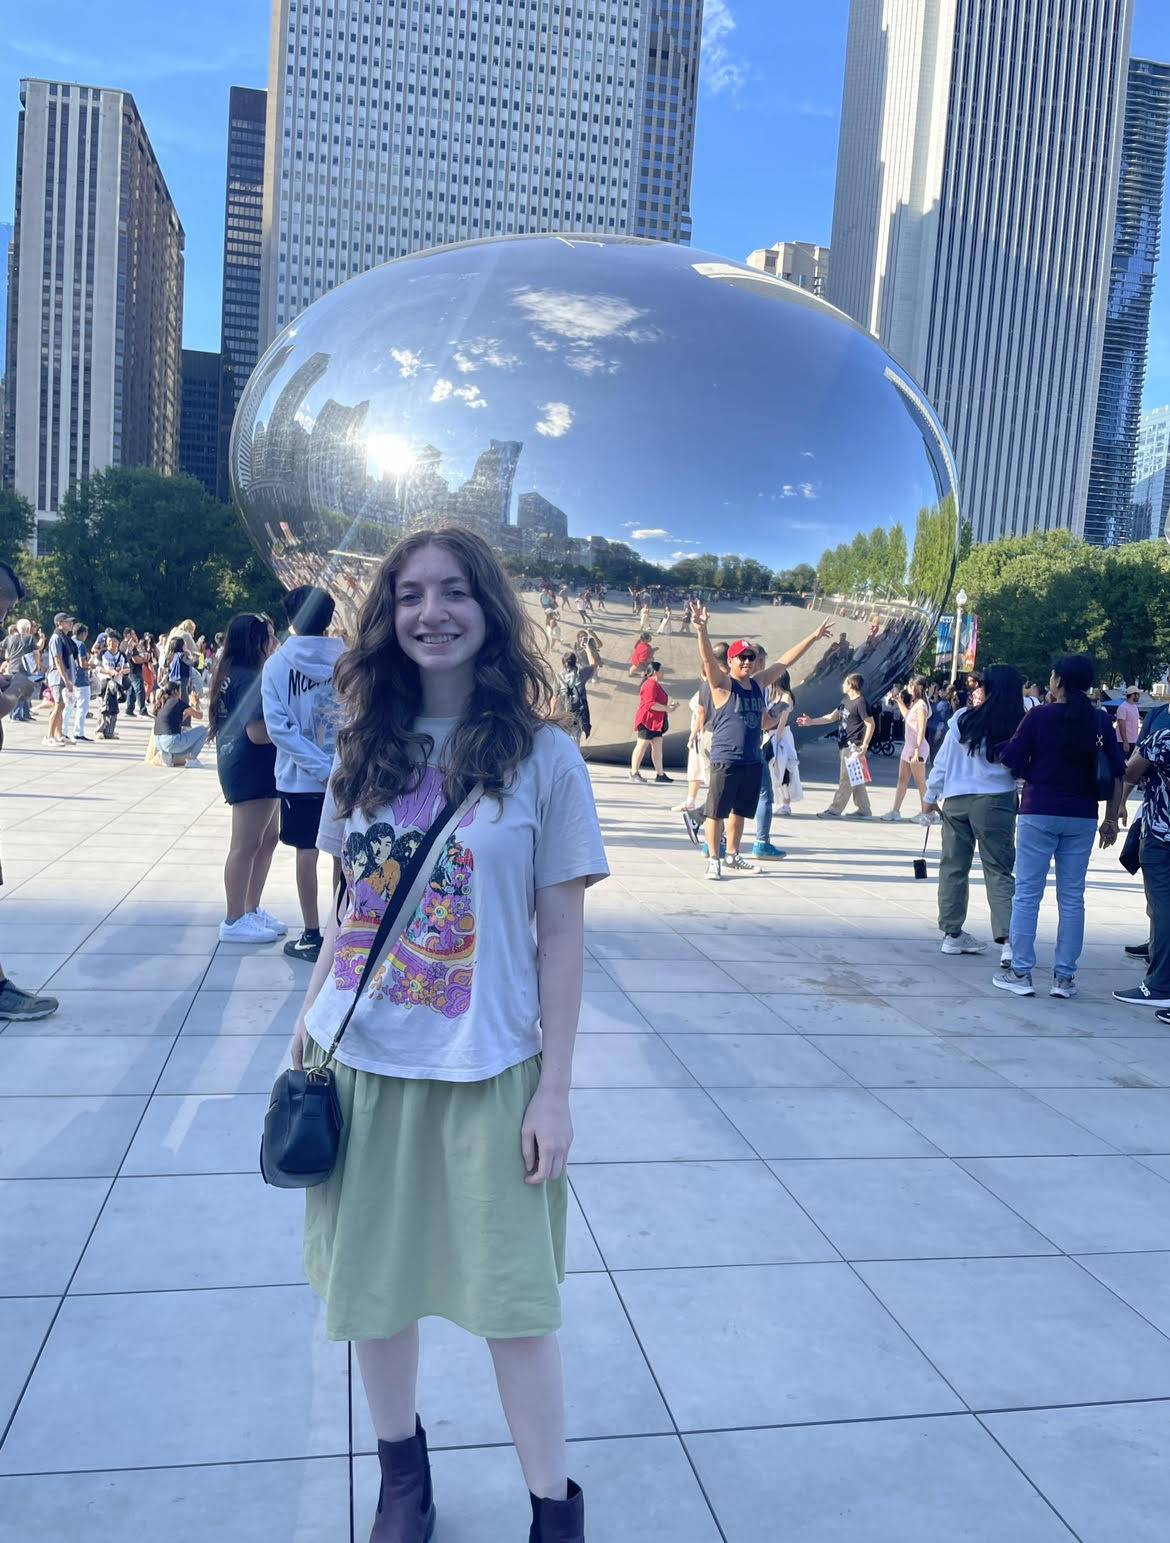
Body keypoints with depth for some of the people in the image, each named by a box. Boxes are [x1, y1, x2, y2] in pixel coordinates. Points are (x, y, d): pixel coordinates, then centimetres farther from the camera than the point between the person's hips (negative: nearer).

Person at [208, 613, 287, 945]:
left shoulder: (234, 675, 15)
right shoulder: (249, 679, -18)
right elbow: (258, 732, -26)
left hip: (259, 770, 11)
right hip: (250, 770, -11)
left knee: (267, 839, 17)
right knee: (246, 845, -3)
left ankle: (251, 910, 26)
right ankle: (234, 921, 5)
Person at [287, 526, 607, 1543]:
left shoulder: (543, 758, -8)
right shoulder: (367, 749, 3)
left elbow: (562, 934, -7)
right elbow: (352, 901, 12)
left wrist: (555, 1089, -8)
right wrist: (313, 1016, 5)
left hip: (486, 1074, -3)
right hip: (361, 1062, 4)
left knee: (513, 1296, 7)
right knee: (372, 1280, 16)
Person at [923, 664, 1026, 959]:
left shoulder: (963, 718, -2)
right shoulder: (1018, 727, -6)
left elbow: (942, 760, 4)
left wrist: (931, 796, 13)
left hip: (955, 799, 2)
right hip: (995, 801, -2)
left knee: (953, 867, 12)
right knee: (998, 871, 1)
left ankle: (952, 932, 19)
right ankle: (1009, 939, -9)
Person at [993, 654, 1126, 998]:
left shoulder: (1039, 716, -7)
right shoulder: (1101, 721, 3)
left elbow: (1010, 762, -4)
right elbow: (1117, 774, 3)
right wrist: (1111, 819, 10)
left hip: (1039, 813, -3)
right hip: (1082, 817, 3)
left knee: (1027, 894, 3)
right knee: (1072, 897, 8)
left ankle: (1020, 972, 5)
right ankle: (1064, 976, 11)